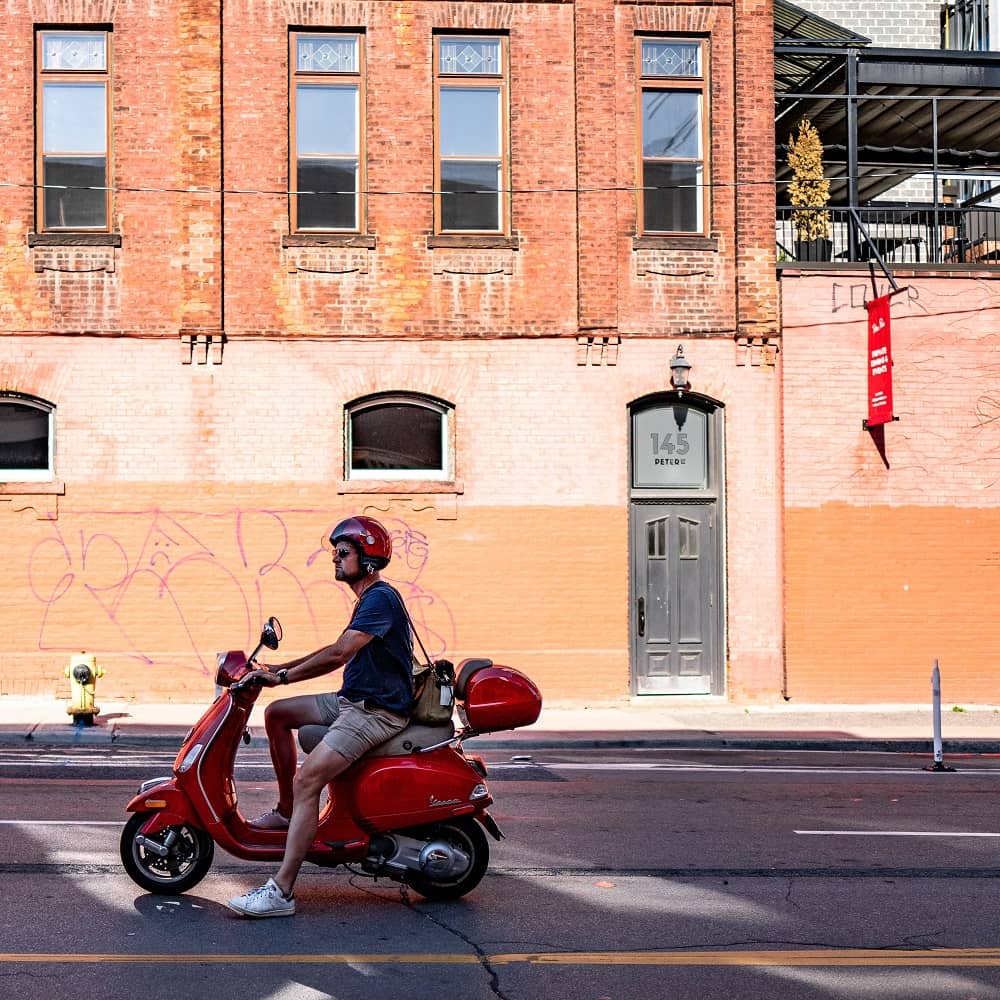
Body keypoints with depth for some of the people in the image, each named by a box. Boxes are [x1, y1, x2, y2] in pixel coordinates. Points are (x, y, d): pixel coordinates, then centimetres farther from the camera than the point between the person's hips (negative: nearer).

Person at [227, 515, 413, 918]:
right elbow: (339, 650, 25)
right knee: (277, 714, 14)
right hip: (352, 700, 11)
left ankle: (281, 891, -23)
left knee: (307, 779, -23)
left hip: (376, 711, -11)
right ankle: (286, 810, 19)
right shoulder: (369, 599, 17)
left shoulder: (380, 599, -17)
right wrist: (281, 668, 19)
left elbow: (338, 655, -25)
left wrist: (281, 677, -19)